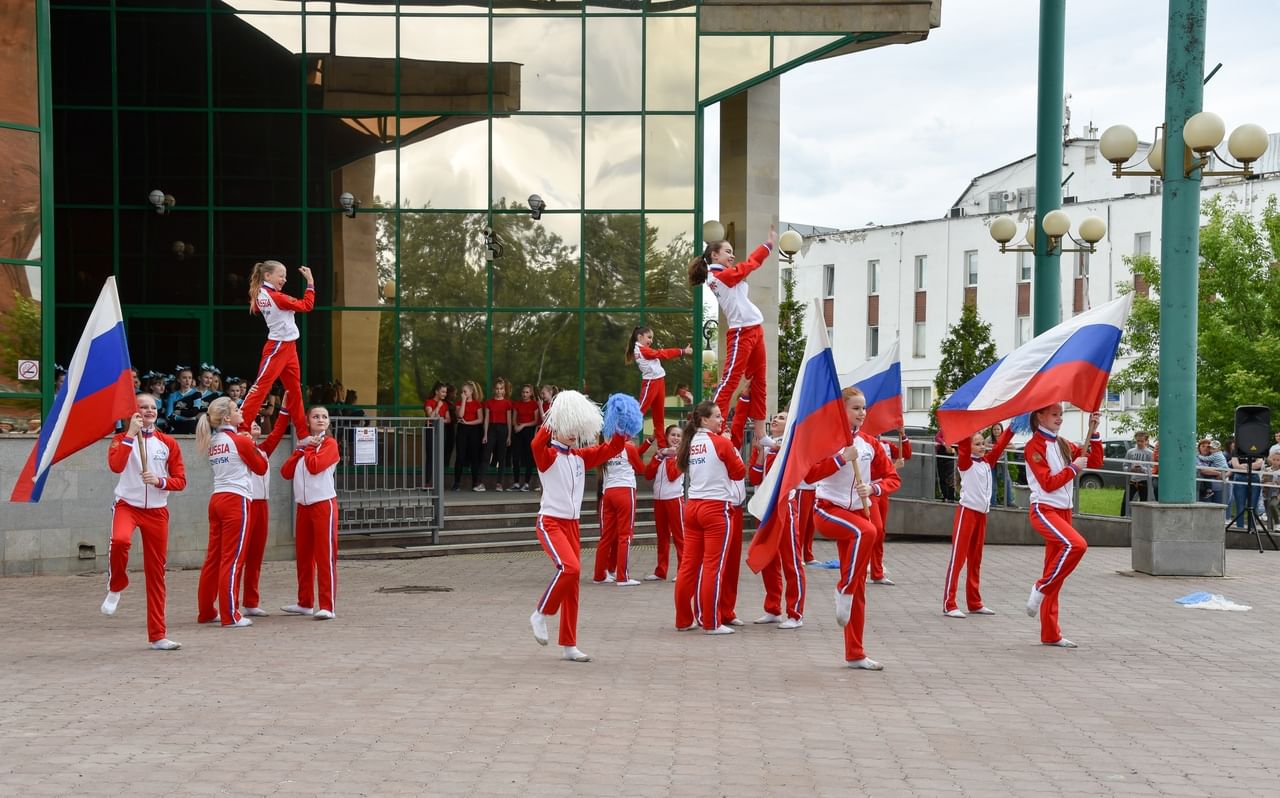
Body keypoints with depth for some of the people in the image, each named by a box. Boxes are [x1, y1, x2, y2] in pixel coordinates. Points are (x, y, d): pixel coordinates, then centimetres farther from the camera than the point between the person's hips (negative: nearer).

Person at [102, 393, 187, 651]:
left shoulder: (168, 443, 7)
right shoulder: (122, 439, 3)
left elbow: (180, 480, 4)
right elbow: (115, 465, -18)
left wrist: (160, 481, -15)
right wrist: (131, 434, -18)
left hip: (157, 511, 2)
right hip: (127, 505, -2)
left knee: (156, 572, 3)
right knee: (120, 540, -36)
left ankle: (157, 635, 9)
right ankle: (116, 587, -7)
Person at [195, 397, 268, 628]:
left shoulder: (212, 442, 12)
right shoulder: (240, 441, -8)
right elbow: (261, 468, 3)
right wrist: (255, 448, 16)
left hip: (217, 500, 7)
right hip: (236, 501, -7)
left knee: (213, 557, 12)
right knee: (233, 559, -6)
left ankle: (206, 611, 19)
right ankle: (230, 616, -5)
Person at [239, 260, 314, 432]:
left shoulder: (261, 295, 3)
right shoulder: (276, 297, -19)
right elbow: (307, 306, -14)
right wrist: (310, 281, -10)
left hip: (287, 347, 9)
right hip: (278, 348, -9)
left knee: (295, 391, 12)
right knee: (260, 387, -10)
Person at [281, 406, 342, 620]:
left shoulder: (330, 444, -3)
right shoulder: (305, 443, 17)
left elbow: (314, 466, -19)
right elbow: (286, 472, 8)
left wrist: (308, 448, -3)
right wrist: (300, 448, -1)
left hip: (323, 504, -7)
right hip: (303, 505, 7)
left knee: (325, 555, -9)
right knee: (303, 555, 12)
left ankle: (328, 606, -10)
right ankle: (305, 603, 22)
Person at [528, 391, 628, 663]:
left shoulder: (580, 457, 11)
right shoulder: (548, 455, -7)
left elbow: (612, 448, 10)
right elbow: (537, 443, -30)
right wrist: (554, 419, -38)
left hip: (572, 525, 7)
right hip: (550, 522, -7)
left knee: (572, 583, 5)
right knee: (570, 568, -28)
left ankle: (569, 645, 11)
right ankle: (541, 614, -7)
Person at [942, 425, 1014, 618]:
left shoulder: (988, 462, 12)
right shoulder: (966, 462, -5)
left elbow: (1000, 445, 15)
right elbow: (963, 443, -19)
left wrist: (1012, 426, 7)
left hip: (982, 514, 7)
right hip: (967, 512, -7)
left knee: (975, 560, 13)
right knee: (958, 558, -9)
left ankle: (974, 603, 21)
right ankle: (949, 604, -10)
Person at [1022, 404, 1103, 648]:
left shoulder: (1063, 445, 15)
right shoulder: (1035, 446, -7)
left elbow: (1096, 462, 14)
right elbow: (1048, 483, -15)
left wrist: (1093, 432, 6)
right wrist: (1074, 468, -9)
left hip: (1064, 511, 8)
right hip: (1044, 510, -7)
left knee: (1055, 572, 6)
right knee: (1076, 544, -32)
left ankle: (1050, 634, 8)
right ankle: (1040, 589, -15)